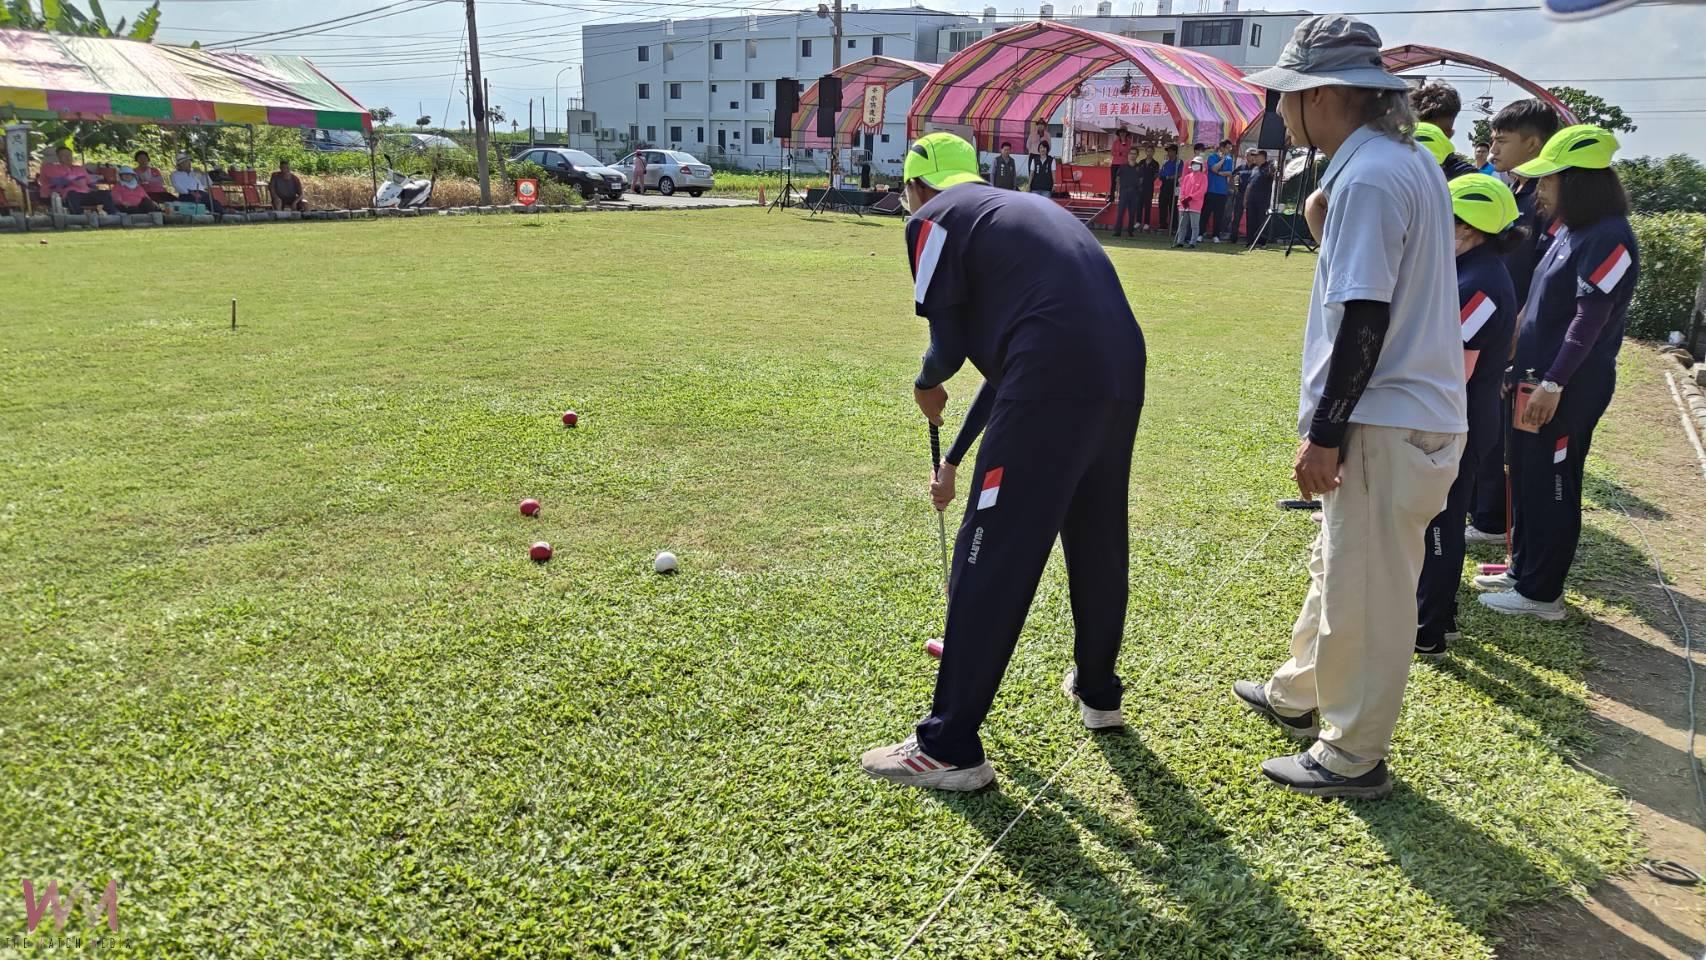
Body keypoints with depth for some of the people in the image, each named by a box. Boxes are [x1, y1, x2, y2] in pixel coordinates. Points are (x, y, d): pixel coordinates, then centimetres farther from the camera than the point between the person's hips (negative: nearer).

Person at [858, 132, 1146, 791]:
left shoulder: (934, 219, 6)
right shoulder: (1023, 209, 29)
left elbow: (950, 344, 0)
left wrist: (926, 386, 25)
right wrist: (955, 456, 34)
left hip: (1053, 390, -8)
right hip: (1123, 377, 8)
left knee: (990, 562, -2)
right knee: (1098, 541, 23)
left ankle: (950, 748, 5)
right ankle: (1098, 692, 42)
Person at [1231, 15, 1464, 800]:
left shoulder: (1368, 176, -19)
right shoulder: (1408, 161, 12)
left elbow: (1364, 317, -23)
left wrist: (1325, 432, -20)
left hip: (1388, 426, -10)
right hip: (1403, 412, 10)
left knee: (1365, 594, 2)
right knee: (1337, 566, 24)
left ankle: (1353, 756, 16)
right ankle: (1300, 694, 42)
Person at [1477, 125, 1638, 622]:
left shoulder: (1609, 238, -17)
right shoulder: (1570, 231, 11)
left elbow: (1590, 319, -21)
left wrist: (1553, 384, -22)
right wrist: (1519, 364, 19)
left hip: (1569, 389, -9)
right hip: (1536, 378, 9)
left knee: (1551, 487, 0)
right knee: (1525, 479, 16)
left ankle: (1541, 593, 10)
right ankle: (1523, 570, 29)